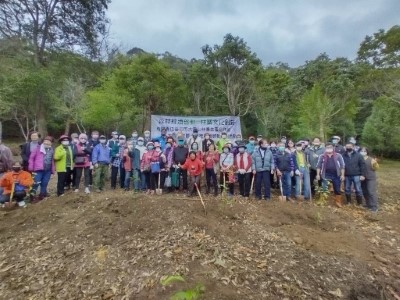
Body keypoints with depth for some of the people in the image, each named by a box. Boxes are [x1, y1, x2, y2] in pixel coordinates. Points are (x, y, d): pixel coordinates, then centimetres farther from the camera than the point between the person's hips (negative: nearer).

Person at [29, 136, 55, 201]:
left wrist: (52, 169, 10)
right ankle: (32, 196, 7)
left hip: (48, 170, 4)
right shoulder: (38, 148, -1)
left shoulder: (51, 150, 11)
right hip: (39, 169, -4)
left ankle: (42, 195, 25)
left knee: (44, 183, 13)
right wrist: (31, 167, -5)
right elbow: (31, 157, -1)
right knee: (36, 183, -4)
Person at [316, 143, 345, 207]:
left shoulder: (338, 155, 2)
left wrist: (342, 175, -3)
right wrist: (318, 174, 0)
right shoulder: (322, 156, 3)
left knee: (337, 189, 7)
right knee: (324, 189, 4)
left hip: (336, 175, 0)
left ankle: (338, 202, 21)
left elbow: (342, 165, 2)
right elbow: (318, 165, 5)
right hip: (326, 174, 0)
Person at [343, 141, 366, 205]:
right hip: (347, 176, 2)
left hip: (356, 175, -2)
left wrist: (362, 175, -9)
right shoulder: (343, 156, 5)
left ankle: (360, 203, 16)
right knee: (347, 189, 10)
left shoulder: (358, 155, 0)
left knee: (358, 190, 3)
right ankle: (348, 202, 25)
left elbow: (362, 165, -3)